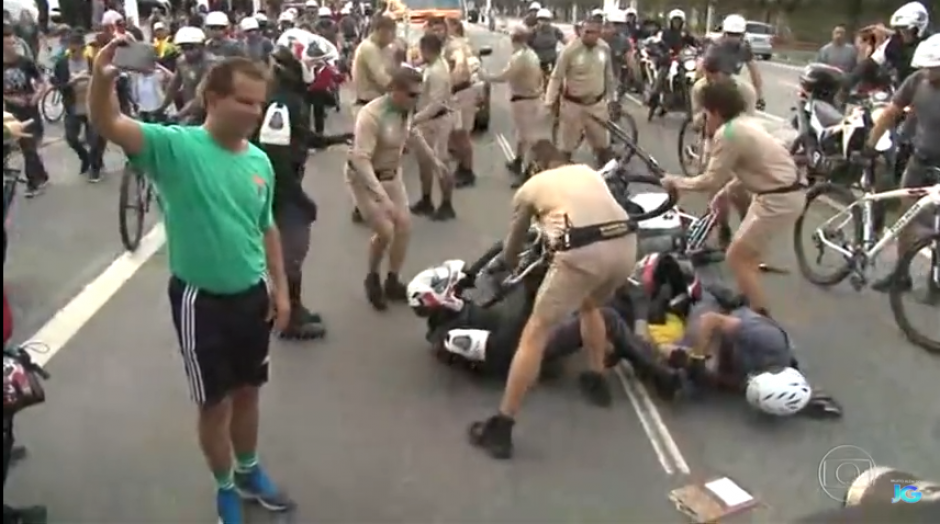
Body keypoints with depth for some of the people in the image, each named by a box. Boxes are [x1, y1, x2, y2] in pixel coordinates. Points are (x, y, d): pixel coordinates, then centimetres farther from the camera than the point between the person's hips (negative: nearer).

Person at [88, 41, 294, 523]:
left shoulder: (260, 163, 1)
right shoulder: (176, 147, -16)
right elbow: (107, 125, -30)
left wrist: (280, 288, 12)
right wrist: (102, 78, -50)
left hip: (252, 295, 5)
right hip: (202, 300, -5)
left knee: (248, 390, 21)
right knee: (215, 402, 11)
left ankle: (249, 472, 44)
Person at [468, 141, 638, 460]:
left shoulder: (530, 187, 23)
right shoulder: (588, 172, 33)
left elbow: (510, 252, 31)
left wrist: (510, 264, 54)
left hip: (582, 252, -5)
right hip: (626, 245, 5)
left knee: (535, 333, 3)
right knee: (590, 305, 36)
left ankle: (501, 428, 4)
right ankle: (596, 382, 44)